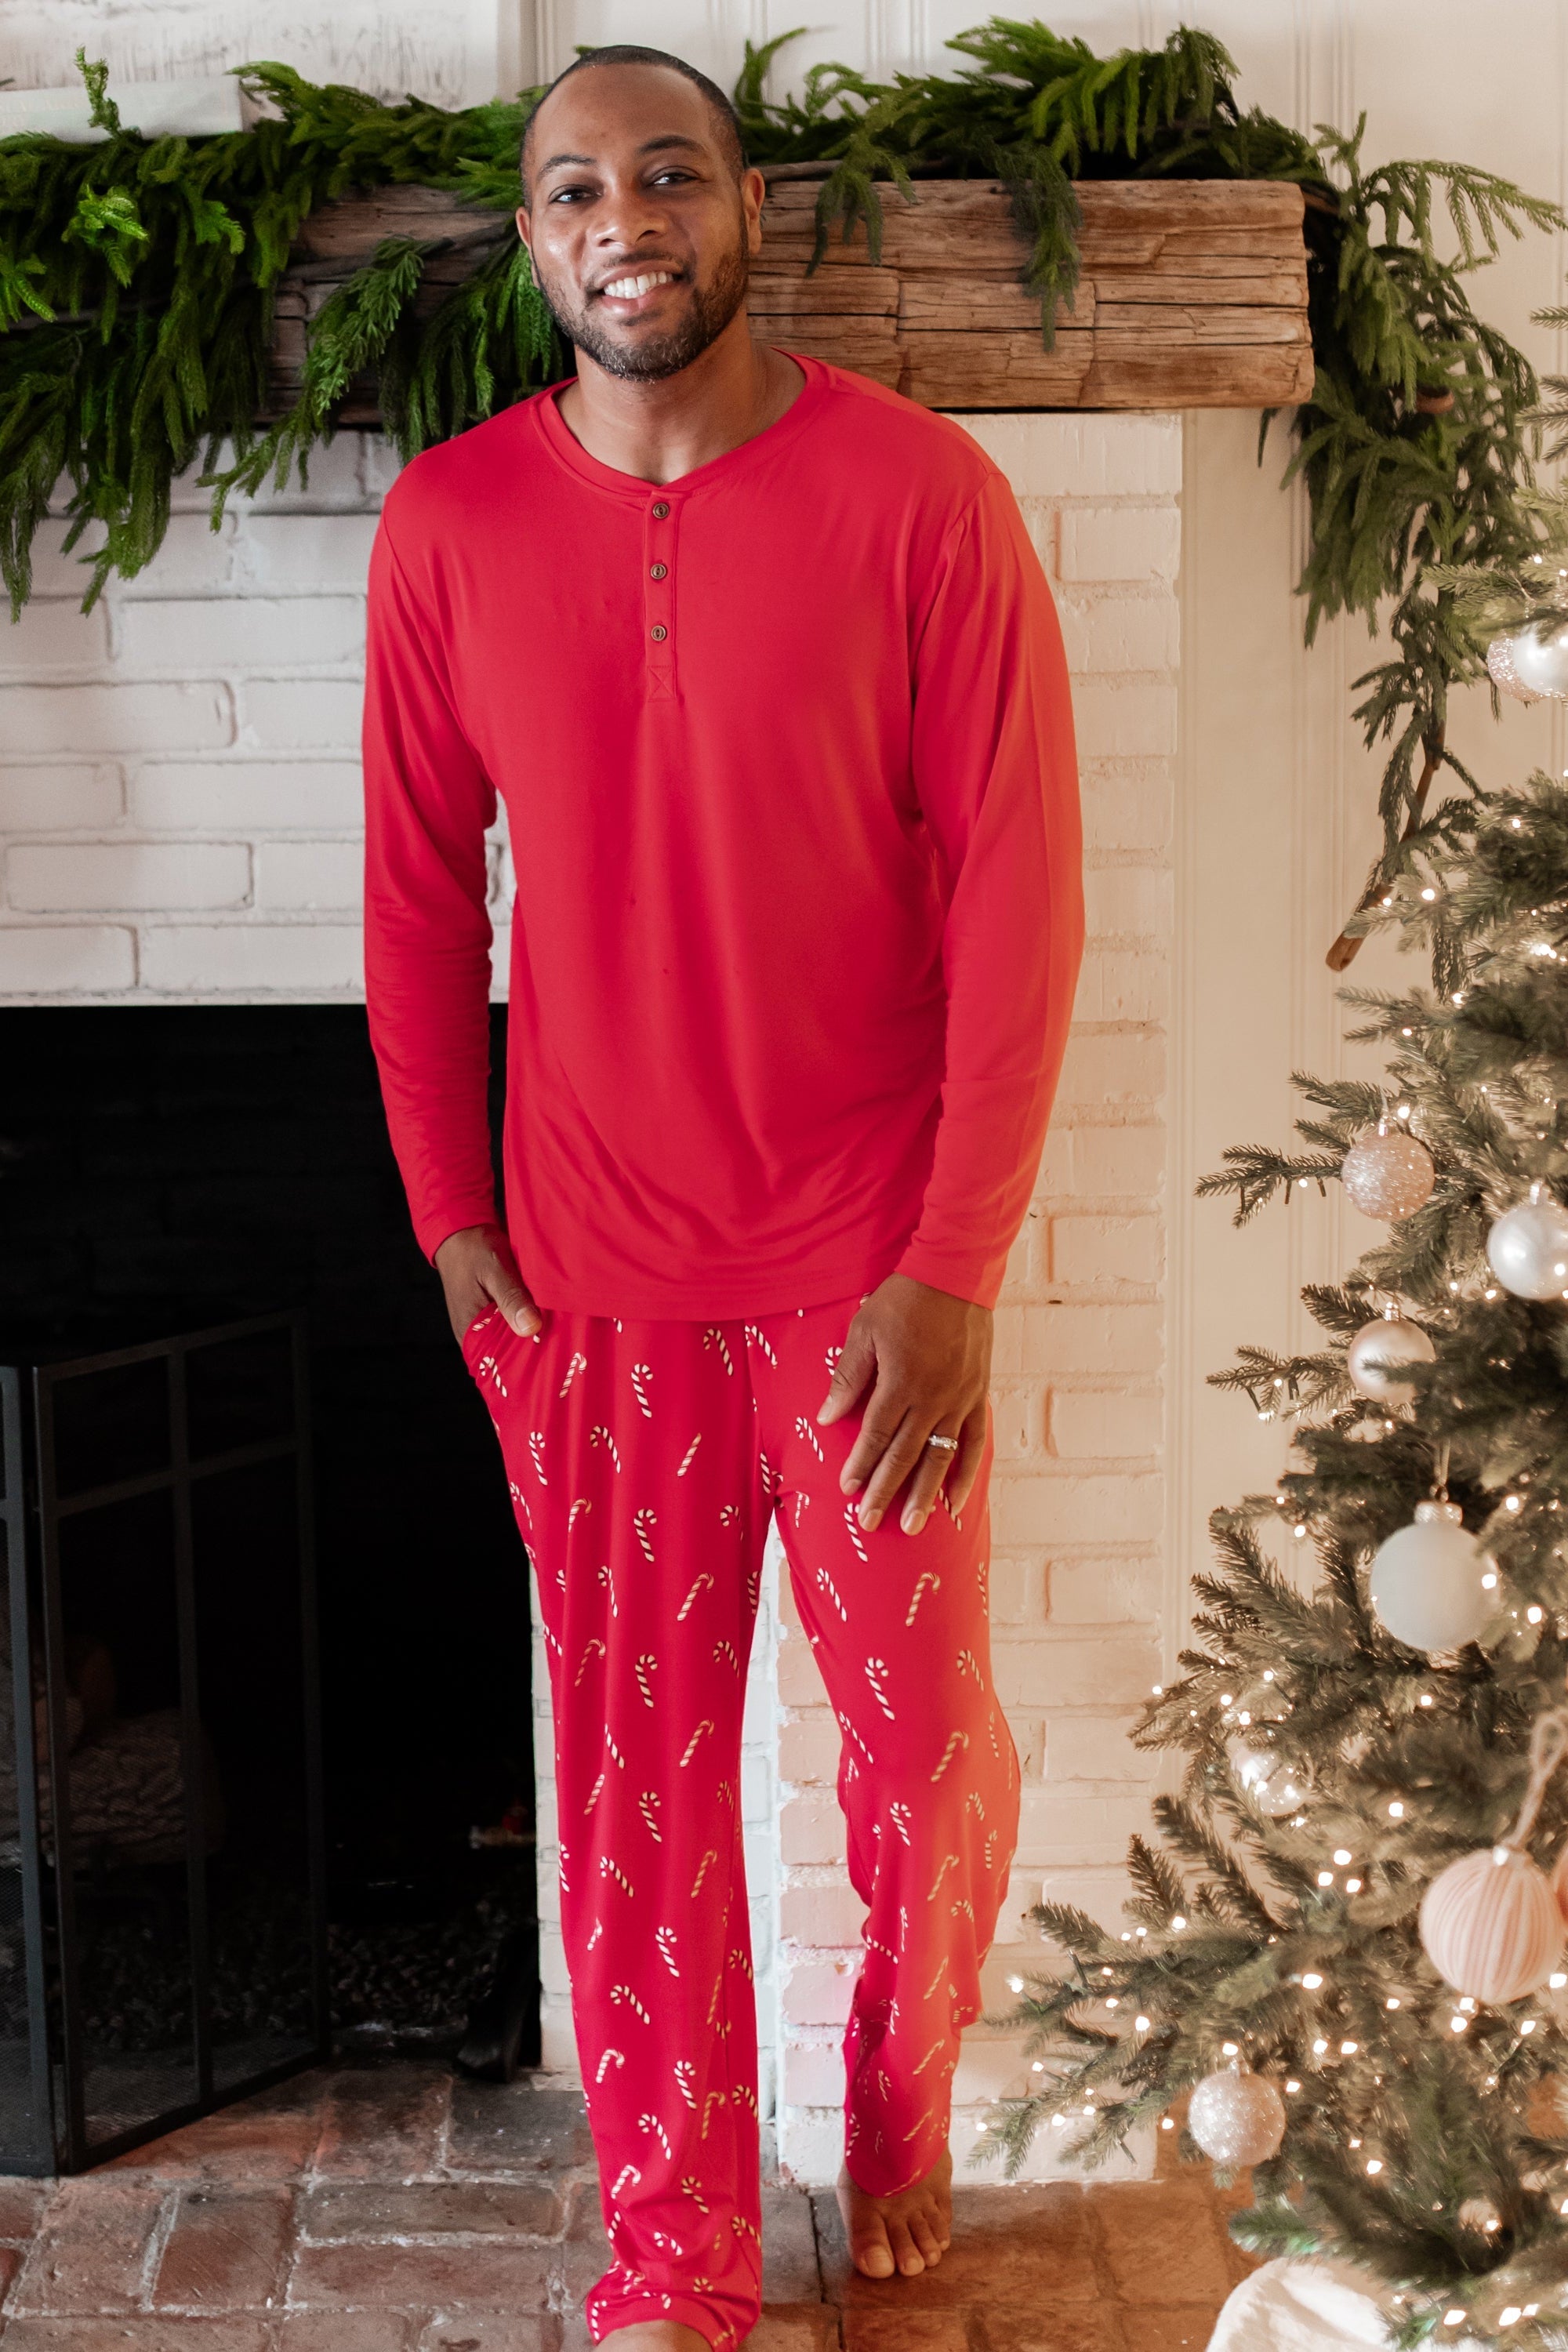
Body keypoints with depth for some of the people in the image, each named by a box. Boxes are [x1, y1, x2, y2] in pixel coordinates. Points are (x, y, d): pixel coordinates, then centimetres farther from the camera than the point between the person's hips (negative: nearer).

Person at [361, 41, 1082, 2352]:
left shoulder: (920, 495, -9)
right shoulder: (449, 526, 0)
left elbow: (1017, 890, -10)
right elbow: (419, 889, 7)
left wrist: (954, 1267, -13)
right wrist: (449, 1213, 5)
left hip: (870, 1266, -2)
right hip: (587, 1271, 2)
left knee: (926, 1733, 10)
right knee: (634, 1758, 10)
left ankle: (905, 2100, 41)